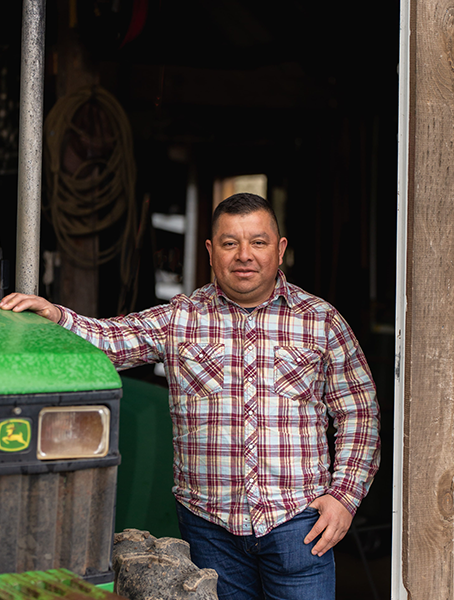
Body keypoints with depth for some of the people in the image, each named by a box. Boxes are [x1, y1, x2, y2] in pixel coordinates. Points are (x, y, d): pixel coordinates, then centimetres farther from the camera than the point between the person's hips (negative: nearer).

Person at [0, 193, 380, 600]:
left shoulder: (321, 321, 3)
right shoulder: (178, 319, 5)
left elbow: (359, 413, 6)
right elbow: (108, 340, -6)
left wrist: (344, 495, -2)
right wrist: (55, 317, -25)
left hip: (298, 521, -1)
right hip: (209, 524, 1)